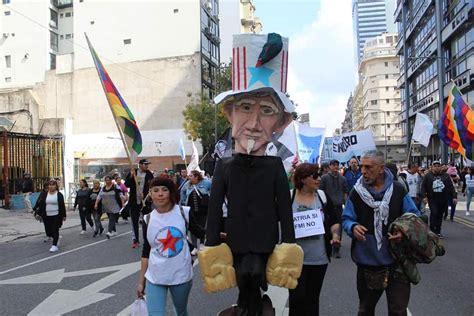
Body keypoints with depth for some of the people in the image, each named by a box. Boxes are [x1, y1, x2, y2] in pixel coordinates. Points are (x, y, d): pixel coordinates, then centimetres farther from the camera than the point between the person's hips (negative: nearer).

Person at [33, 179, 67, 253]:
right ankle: (57, 238, 33)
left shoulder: (59, 194, -1)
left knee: (55, 230, -3)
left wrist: (63, 216, -3)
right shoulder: (44, 194, 7)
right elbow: (40, 205, 7)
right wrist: (38, 213, -1)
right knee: (49, 231, 6)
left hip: (56, 216, -3)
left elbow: (62, 205, -1)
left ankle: (54, 245, 3)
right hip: (47, 216, 3)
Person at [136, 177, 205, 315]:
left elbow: (201, 233, 3)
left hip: (181, 275, 0)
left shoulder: (184, 213, -8)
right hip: (155, 278, 0)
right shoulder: (148, 219, -3)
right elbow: (146, 251, 5)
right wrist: (141, 281, 6)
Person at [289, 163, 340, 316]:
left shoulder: (322, 196, 2)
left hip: (319, 258, 3)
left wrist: (335, 235, -8)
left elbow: (335, 221, 10)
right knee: (297, 298, 2)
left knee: (312, 299, 15)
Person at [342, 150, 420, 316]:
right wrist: (353, 227, -21)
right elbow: (346, 219, 2)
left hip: (396, 262, -1)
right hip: (367, 263, 1)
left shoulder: (398, 190, -2)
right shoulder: (356, 192, -2)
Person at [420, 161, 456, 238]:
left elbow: (451, 187, 8)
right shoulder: (428, 176, 2)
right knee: (434, 213, -14)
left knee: (440, 215, 9)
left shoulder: (446, 176, 7)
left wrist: (454, 196, 2)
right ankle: (432, 231, -8)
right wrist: (424, 196, -9)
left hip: (443, 200, 3)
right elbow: (423, 187, 2)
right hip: (432, 199, -2)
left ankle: (438, 232, 19)